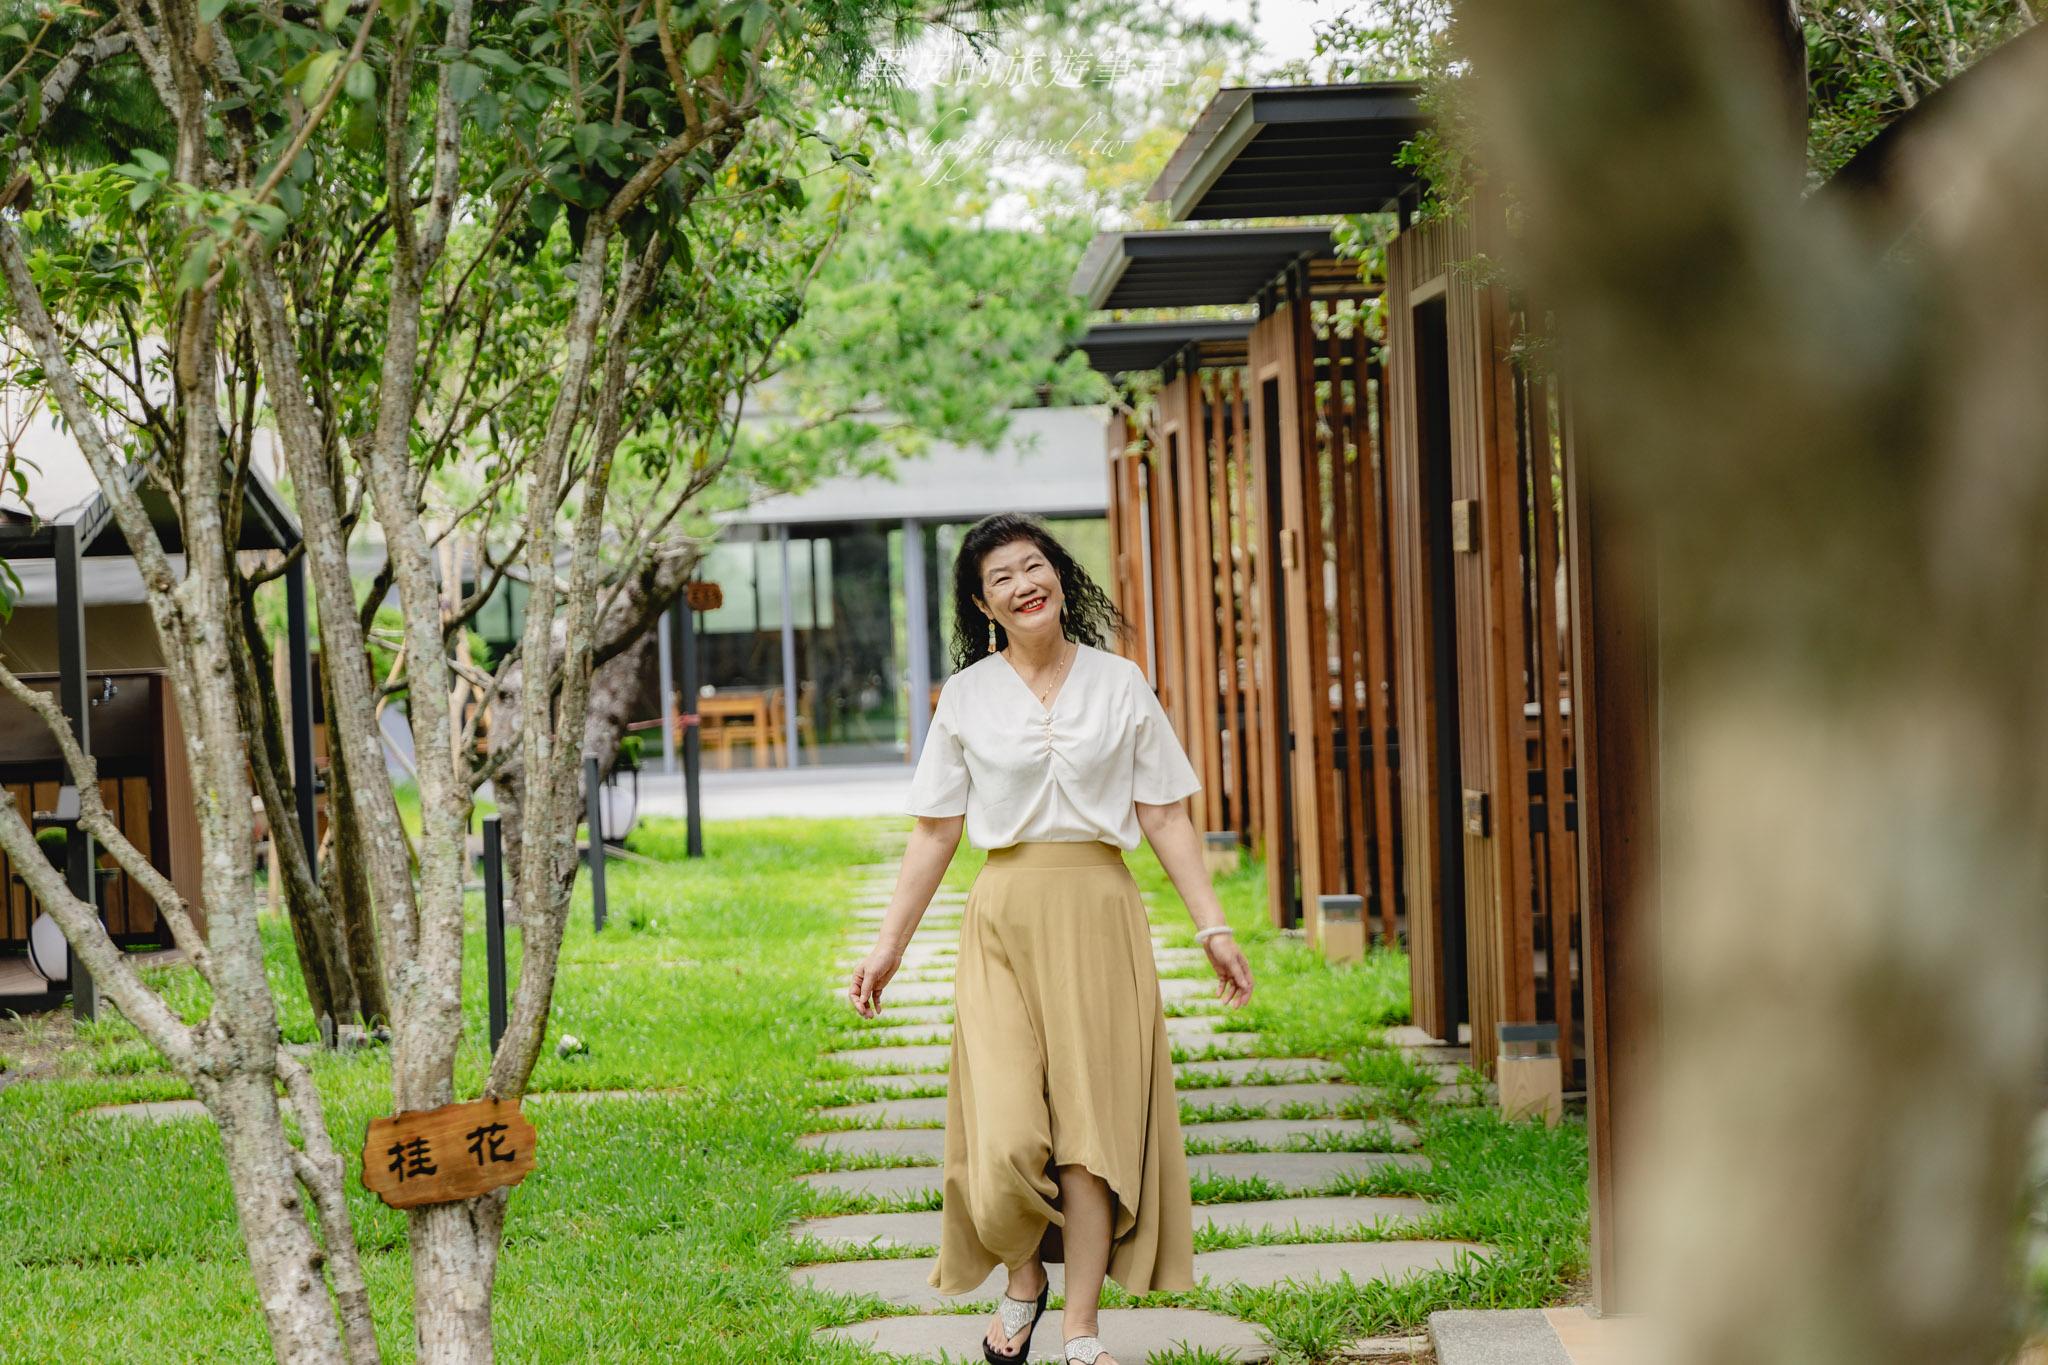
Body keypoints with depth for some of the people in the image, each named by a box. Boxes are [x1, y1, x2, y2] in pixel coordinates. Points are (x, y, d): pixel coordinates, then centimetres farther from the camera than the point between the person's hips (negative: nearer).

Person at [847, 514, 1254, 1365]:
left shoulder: (1119, 684, 7)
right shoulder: (966, 698, 7)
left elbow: (1165, 816, 8)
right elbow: (934, 831, 10)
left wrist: (1212, 927, 2)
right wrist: (889, 944, 7)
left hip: (1099, 915, 0)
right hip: (1005, 913, 0)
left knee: (1093, 1117, -3)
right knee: (1006, 1128, -10)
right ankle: (1022, 1281, 18)